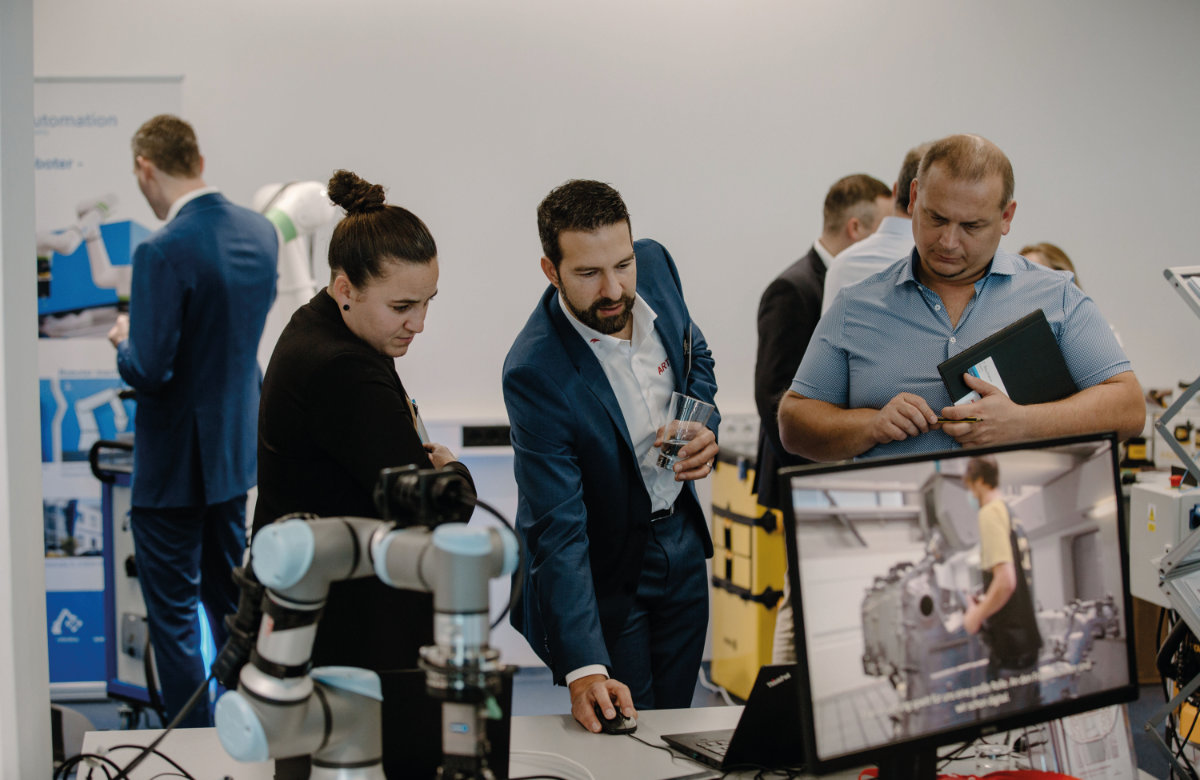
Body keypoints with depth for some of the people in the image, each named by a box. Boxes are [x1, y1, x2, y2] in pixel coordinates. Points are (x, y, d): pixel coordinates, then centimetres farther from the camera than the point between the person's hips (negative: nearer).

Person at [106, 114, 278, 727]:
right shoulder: (260, 232, 0)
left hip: (174, 463, -8)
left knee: (172, 616, 4)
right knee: (229, 594, 22)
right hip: (236, 446, 8)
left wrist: (124, 341, -5)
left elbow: (149, 371, -25)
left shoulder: (164, 252, -24)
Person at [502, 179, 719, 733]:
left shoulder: (655, 265, -13)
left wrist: (703, 428, -12)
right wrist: (584, 668, -40)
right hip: (603, 571, -6)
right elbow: (558, 531, -32)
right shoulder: (534, 371, -31)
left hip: (680, 537, 6)